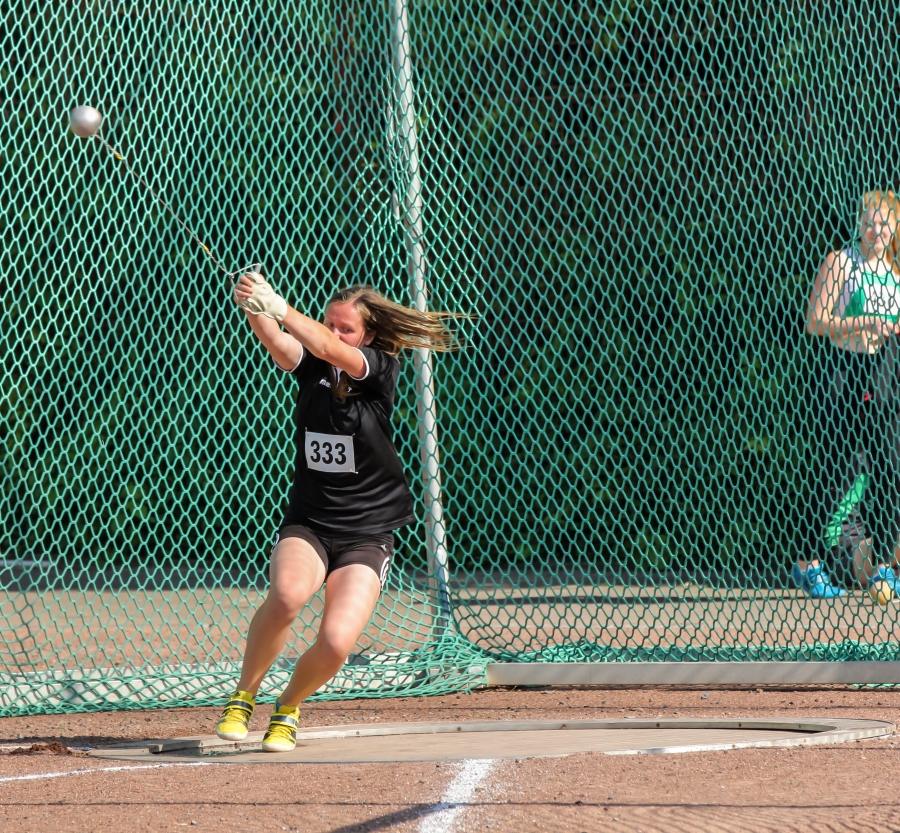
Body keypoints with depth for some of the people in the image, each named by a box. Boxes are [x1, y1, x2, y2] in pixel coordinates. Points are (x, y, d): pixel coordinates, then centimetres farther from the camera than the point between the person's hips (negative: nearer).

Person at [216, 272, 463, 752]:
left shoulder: (380, 370, -5)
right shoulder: (310, 366, 2)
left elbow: (330, 349, -25)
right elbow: (276, 341, -21)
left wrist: (280, 308, -41)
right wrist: (255, 310, -43)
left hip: (367, 534, -1)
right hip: (307, 524, 1)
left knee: (336, 643, -20)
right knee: (287, 592, -32)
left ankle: (288, 708, 13)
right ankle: (243, 698, -11)